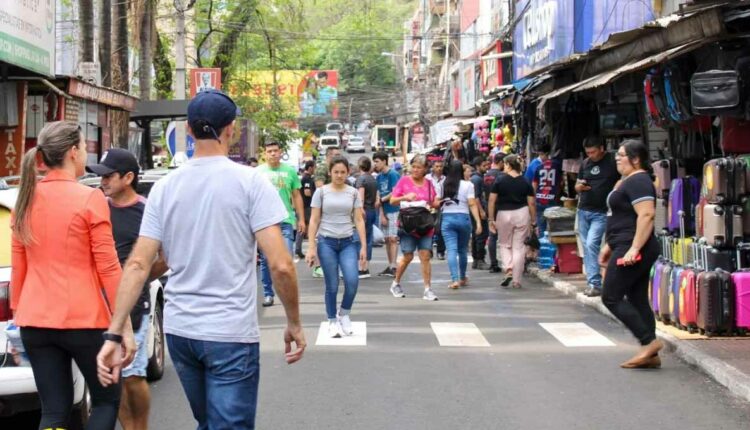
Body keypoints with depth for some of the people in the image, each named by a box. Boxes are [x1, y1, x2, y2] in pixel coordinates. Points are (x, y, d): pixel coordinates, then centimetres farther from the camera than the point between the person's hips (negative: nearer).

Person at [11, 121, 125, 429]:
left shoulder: (26, 200, 6)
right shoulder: (90, 199, -9)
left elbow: (17, 269, 11)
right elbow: (108, 269, -10)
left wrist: (17, 315, 20)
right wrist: (125, 327, -6)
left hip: (35, 322, 5)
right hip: (83, 321, -5)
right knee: (107, 399, 13)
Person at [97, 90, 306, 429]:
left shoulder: (165, 187, 3)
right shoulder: (250, 182, -8)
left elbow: (137, 266, -2)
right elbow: (280, 265, -14)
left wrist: (114, 335, -2)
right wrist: (294, 323, -1)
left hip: (179, 330, 5)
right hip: (231, 333, -5)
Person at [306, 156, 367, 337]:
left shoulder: (353, 192, 5)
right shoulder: (321, 192, 0)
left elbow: (359, 220, 5)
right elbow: (314, 221, 0)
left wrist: (363, 246, -1)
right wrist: (311, 247, -5)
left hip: (348, 242, 1)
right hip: (326, 242, -1)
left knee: (352, 281, -13)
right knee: (332, 285, 0)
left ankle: (344, 314, 12)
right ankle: (333, 322, 16)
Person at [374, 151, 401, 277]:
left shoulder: (393, 175, -8)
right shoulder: (379, 177, 12)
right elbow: (379, 195, 8)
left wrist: (382, 200, -1)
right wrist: (382, 215, 1)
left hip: (393, 211, -7)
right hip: (384, 211, 7)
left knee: (393, 239, -10)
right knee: (387, 239, 8)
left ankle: (393, 267, -11)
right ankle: (390, 266, 12)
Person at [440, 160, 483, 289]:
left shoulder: (443, 185, 3)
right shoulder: (467, 185, -3)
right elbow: (472, 204, -9)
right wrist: (478, 221, -9)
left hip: (447, 218, 0)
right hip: (463, 218, 0)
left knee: (451, 250, -5)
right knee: (462, 250, 15)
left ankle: (455, 279, -17)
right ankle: (463, 278, 30)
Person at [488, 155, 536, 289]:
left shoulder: (500, 182, -4)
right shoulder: (525, 183, 1)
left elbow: (492, 201, -4)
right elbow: (532, 203, 0)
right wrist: (533, 222, 8)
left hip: (504, 214, -1)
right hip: (522, 214, 1)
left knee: (505, 245, 16)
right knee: (519, 247, 6)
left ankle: (509, 270, -8)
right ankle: (516, 280, 6)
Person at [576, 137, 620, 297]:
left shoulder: (613, 162, -5)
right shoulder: (585, 163, 12)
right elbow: (577, 186, 19)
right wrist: (580, 186, -4)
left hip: (601, 213, -6)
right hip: (583, 210, 6)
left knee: (592, 244, -16)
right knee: (586, 247, 6)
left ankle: (595, 284, -13)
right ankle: (591, 282, 13)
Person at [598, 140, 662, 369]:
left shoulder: (638, 182, -14)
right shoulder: (627, 181, 18)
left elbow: (646, 215, -24)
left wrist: (634, 249, -28)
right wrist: (609, 245, 24)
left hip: (631, 249, -10)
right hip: (627, 248, 10)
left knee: (611, 297, -8)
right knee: (638, 300, 9)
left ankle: (649, 341, -8)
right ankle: (650, 354, 10)